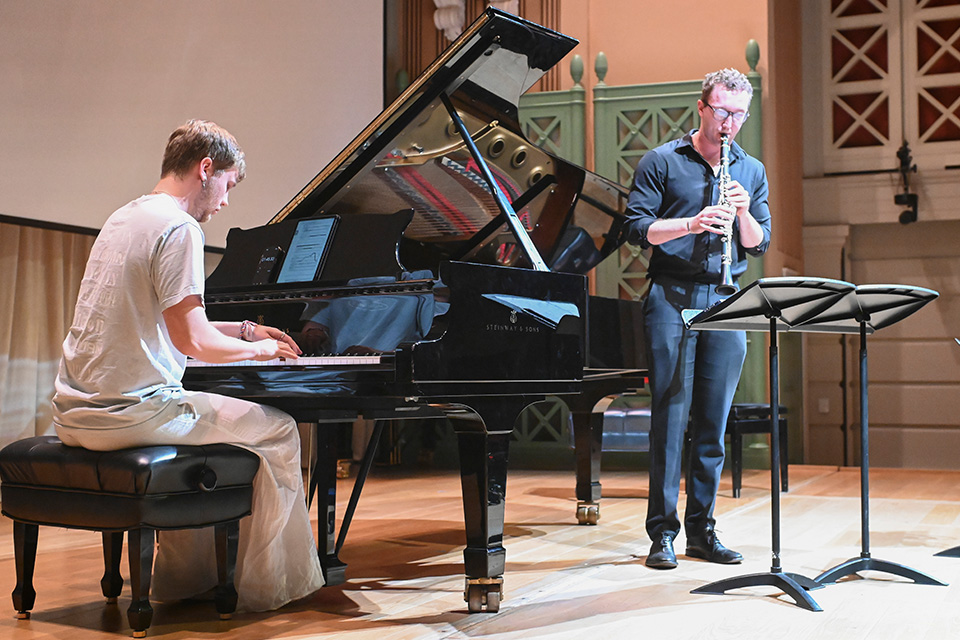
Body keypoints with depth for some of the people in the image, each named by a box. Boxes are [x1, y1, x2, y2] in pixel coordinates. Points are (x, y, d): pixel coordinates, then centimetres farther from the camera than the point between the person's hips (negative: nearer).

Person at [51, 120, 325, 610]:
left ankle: (182, 579, 38)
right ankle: (265, 590, 11)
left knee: (188, 413, 35)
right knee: (278, 430, 5)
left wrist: (244, 330, 29)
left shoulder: (125, 218, 18)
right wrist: (256, 349, 0)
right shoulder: (178, 228, -13)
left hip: (74, 413, 10)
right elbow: (193, 340, -19)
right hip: (130, 413, -10)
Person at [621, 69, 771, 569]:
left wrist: (743, 214, -8)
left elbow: (758, 245, 12)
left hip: (726, 301, 4)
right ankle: (662, 532, 1)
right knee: (671, 412, -6)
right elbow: (637, 228, -4)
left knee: (714, 419, 5)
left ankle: (702, 529, 14)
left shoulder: (752, 171, 15)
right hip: (672, 297, -3)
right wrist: (693, 223, -17)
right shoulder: (662, 162, 4)